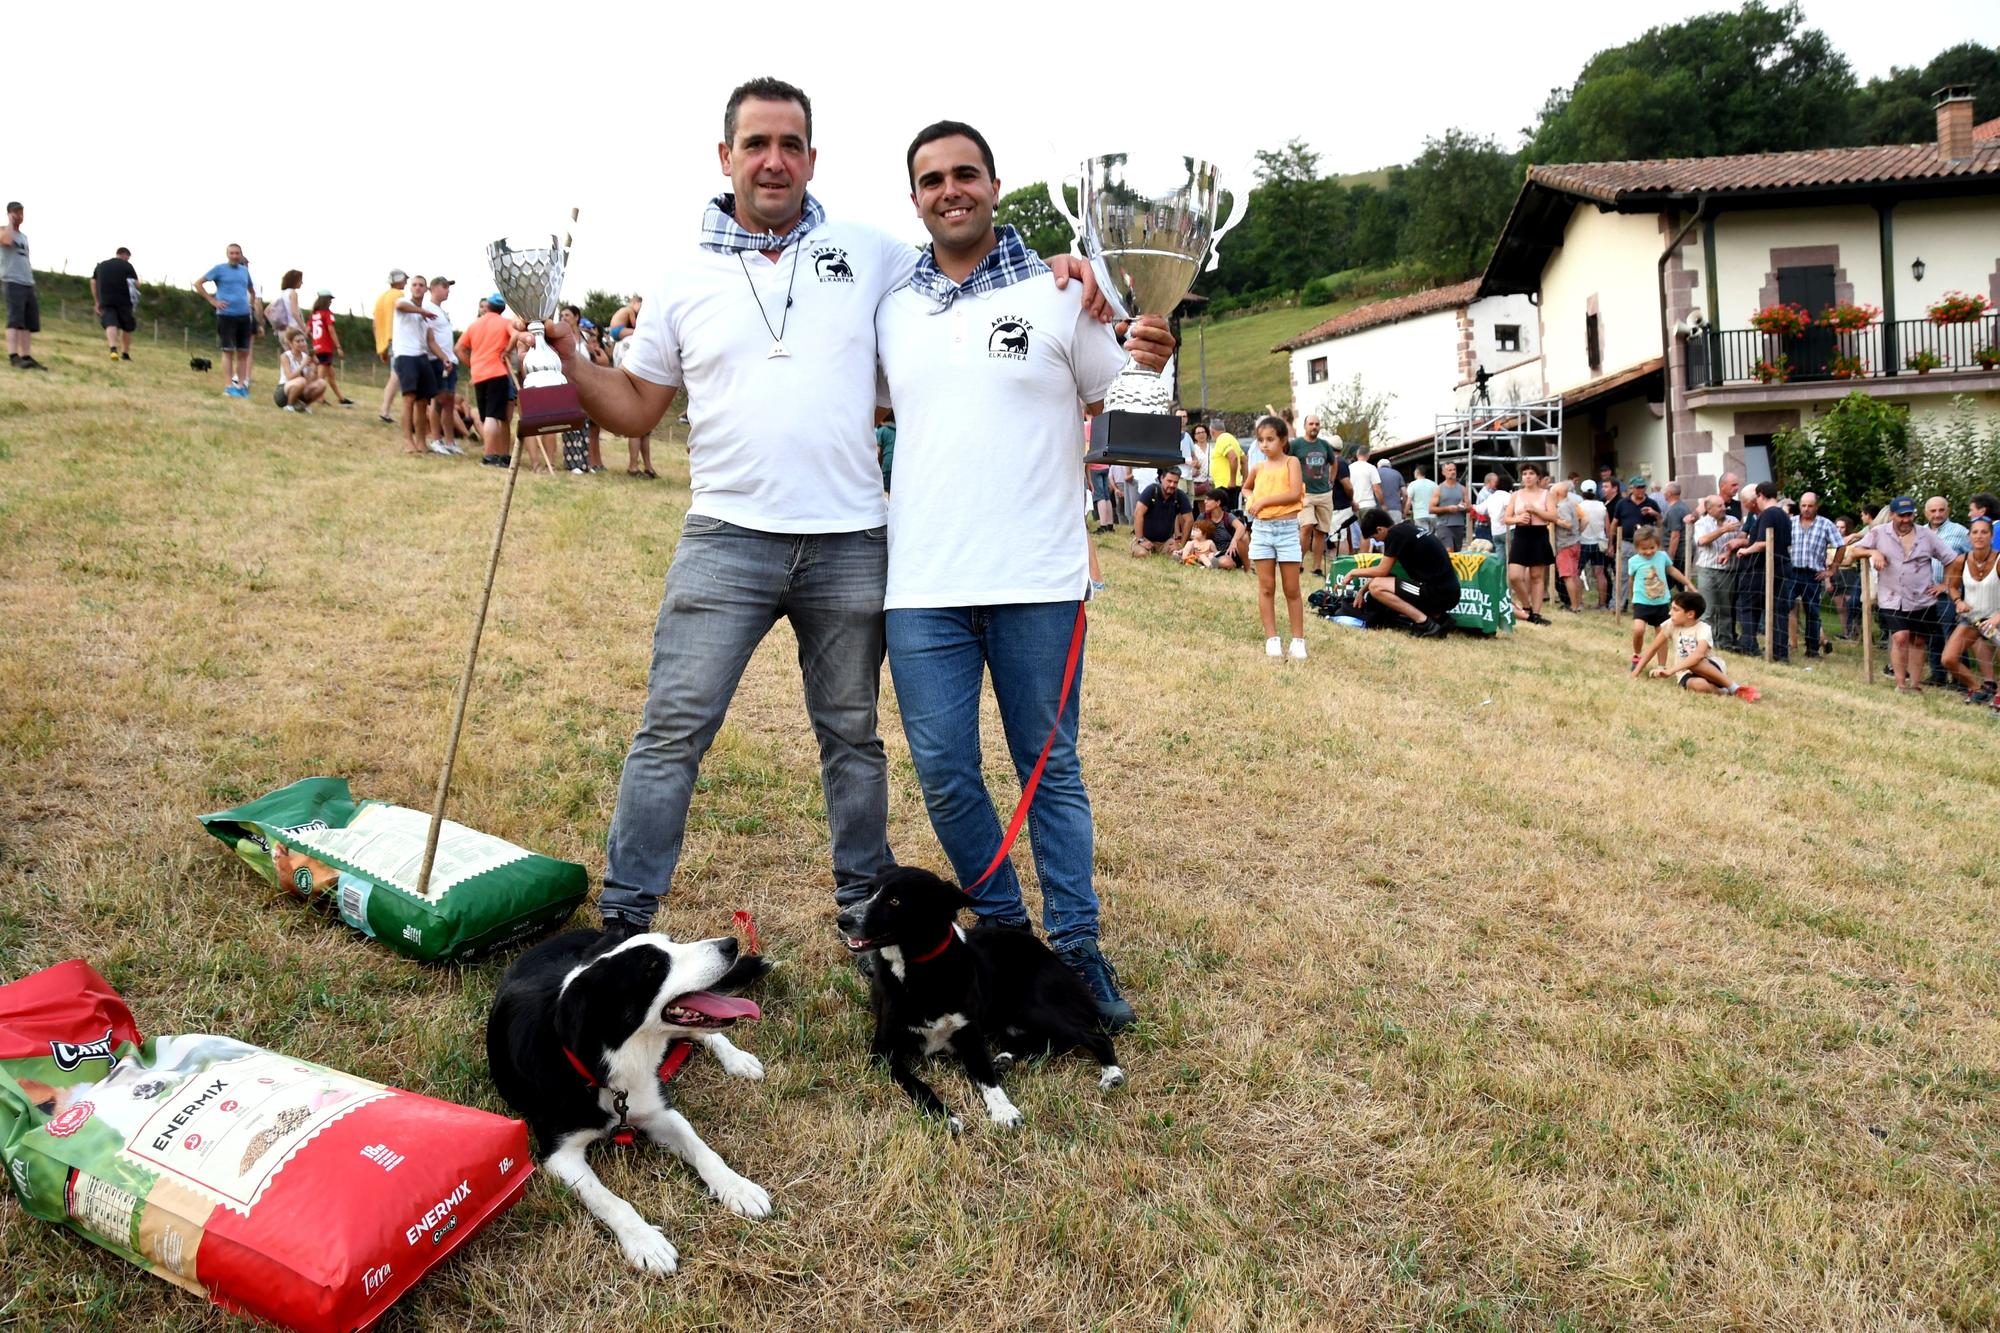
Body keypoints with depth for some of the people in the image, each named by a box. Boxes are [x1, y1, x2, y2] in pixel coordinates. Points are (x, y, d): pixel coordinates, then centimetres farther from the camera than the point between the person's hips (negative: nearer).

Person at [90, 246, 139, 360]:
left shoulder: (101, 265, 19)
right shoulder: (127, 265, 4)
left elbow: (93, 283, 18)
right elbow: (137, 284, 0)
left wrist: (97, 302, 22)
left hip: (105, 300, 3)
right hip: (124, 300, -3)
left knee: (110, 324, -11)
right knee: (127, 327, 12)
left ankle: (113, 348, -36)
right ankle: (125, 354, 14)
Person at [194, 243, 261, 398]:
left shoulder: (244, 270, 14)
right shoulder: (219, 269, 0)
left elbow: (251, 291, 30)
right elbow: (198, 283, 0)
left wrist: (251, 305, 15)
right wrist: (212, 301, -6)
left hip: (244, 316, 4)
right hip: (226, 315, -4)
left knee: (243, 352, 4)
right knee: (228, 351, -4)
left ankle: (241, 385, 9)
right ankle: (230, 386, -3)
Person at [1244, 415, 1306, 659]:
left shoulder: (1291, 462, -3)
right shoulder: (1258, 467, 8)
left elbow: (1295, 493, -17)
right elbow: (1248, 488, 30)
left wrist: (1264, 501, -15)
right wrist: (1251, 501, 12)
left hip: (1287, 529, -3)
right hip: (1261, 529, 4)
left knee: (1291, 589, 2)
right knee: (1266, 587, 3)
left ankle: (1298, 640, 7)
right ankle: (1272, 639, 8)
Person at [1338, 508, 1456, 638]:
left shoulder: (1395, 533, -11)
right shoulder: (1407, 529, 16)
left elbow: (1382, 571, -7)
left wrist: (1354, 572, 8)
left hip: (1438, 593, -9)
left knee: (1376, 587, -10)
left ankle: (1425, 622, -11)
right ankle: (1438, 617, 9)